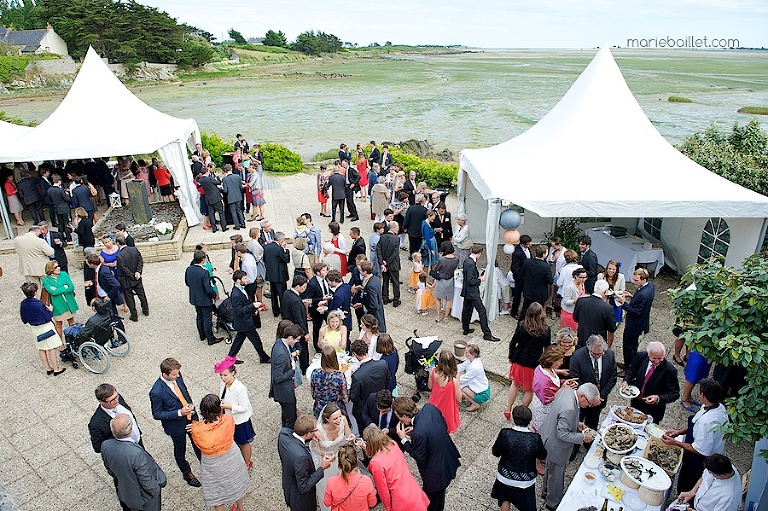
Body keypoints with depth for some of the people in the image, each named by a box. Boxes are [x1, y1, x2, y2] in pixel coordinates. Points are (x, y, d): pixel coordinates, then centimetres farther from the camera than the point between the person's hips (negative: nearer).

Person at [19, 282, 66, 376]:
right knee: (51, 348, 4)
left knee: (41, 349, 17)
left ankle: (48, 368, 27)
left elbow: (24, 320, 4)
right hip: (45, 327, -7)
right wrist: (50, 310, -5)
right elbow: (48, 317, -21)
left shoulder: (23, 304, -6)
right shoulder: (39, 304, -28)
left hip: (34, 328, 7)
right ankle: (56, 369, 10)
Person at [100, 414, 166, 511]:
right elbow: (147, 483, -28)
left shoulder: (105, 446, -23)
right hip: (143, 496, -5)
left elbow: (111, 471, -2)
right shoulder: (137, 453, -42)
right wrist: (157, 489, -8)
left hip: (124, 493, 5)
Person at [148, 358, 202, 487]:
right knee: (180, 451, 22)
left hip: (190, 417, 5)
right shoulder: (156, 392, -33)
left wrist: (190, 404, -5)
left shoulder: (177, 376, -16)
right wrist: (179, 413, -28)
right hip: (176, 425, -5)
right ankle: (187, 474, 48)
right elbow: (157, 414, -20)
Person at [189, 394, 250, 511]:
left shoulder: (197, 430, -30)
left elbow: (197, 443, -7)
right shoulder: (228, 420, -28)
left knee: (216, 493, 24)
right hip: (232, 460, 2)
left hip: (213, 466, -2)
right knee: (236, 484, 29)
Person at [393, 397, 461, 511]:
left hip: (436, 474, -7)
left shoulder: (418, 434, -39)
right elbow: (444, 427, -1)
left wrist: (404, 439, -17)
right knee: (439, 494, 36)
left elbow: (421, 459, -23)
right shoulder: (430, 408, -19)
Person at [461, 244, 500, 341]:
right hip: (472, 292, -10)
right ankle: (487, 334, 3)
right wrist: (480, 280, -11)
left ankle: (466, 329, 31)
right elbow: (471, 281, -25)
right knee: (482, 311, -2)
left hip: (467, 291, 10)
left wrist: (477, 275, 10)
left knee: (466, 309, 18)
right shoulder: (471, 264, -25)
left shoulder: (467, 260, 4)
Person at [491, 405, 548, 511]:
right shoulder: (535, 438, -25)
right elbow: (543, 458, -7)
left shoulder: (505, 433, -25)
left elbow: (495, 453, -11)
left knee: (505, 500, 28)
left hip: (505, 477, 0)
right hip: (525, 481, 0)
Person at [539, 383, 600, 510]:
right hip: (556, 448, -9)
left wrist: (576, 424, 0)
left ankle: (546, 492, 54)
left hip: (549, 436, 9)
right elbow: (562, 434, -30)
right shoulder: (569, 410, -39)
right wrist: (582, 437, -20)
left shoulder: (566, 390, -12)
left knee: (551, 469, 31)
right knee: (556, 475, 17)